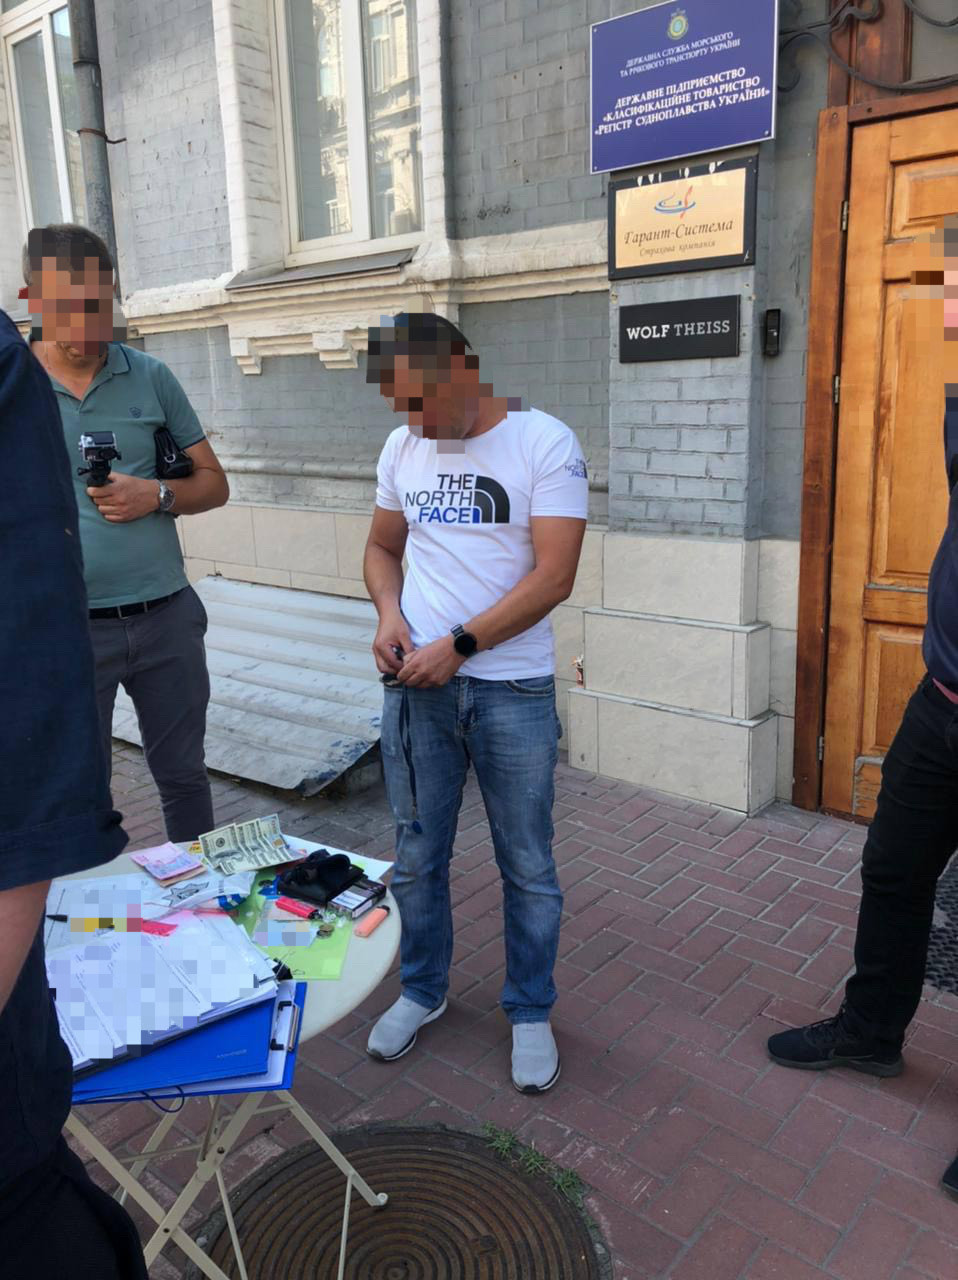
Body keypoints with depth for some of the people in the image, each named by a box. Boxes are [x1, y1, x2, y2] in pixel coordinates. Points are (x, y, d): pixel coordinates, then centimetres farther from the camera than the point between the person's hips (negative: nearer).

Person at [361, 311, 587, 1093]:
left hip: (512, 690, -4)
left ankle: (530, 1013, 30)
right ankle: (422, 992, 37)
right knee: (416, 855, 15)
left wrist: (456, 645, -17)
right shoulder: (403, 449, 8)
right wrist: (389, 613, -3)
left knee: (527, 866, 9)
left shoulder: (544, 443, -9)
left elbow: (554, 576, -15)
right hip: (416, 683, 4)